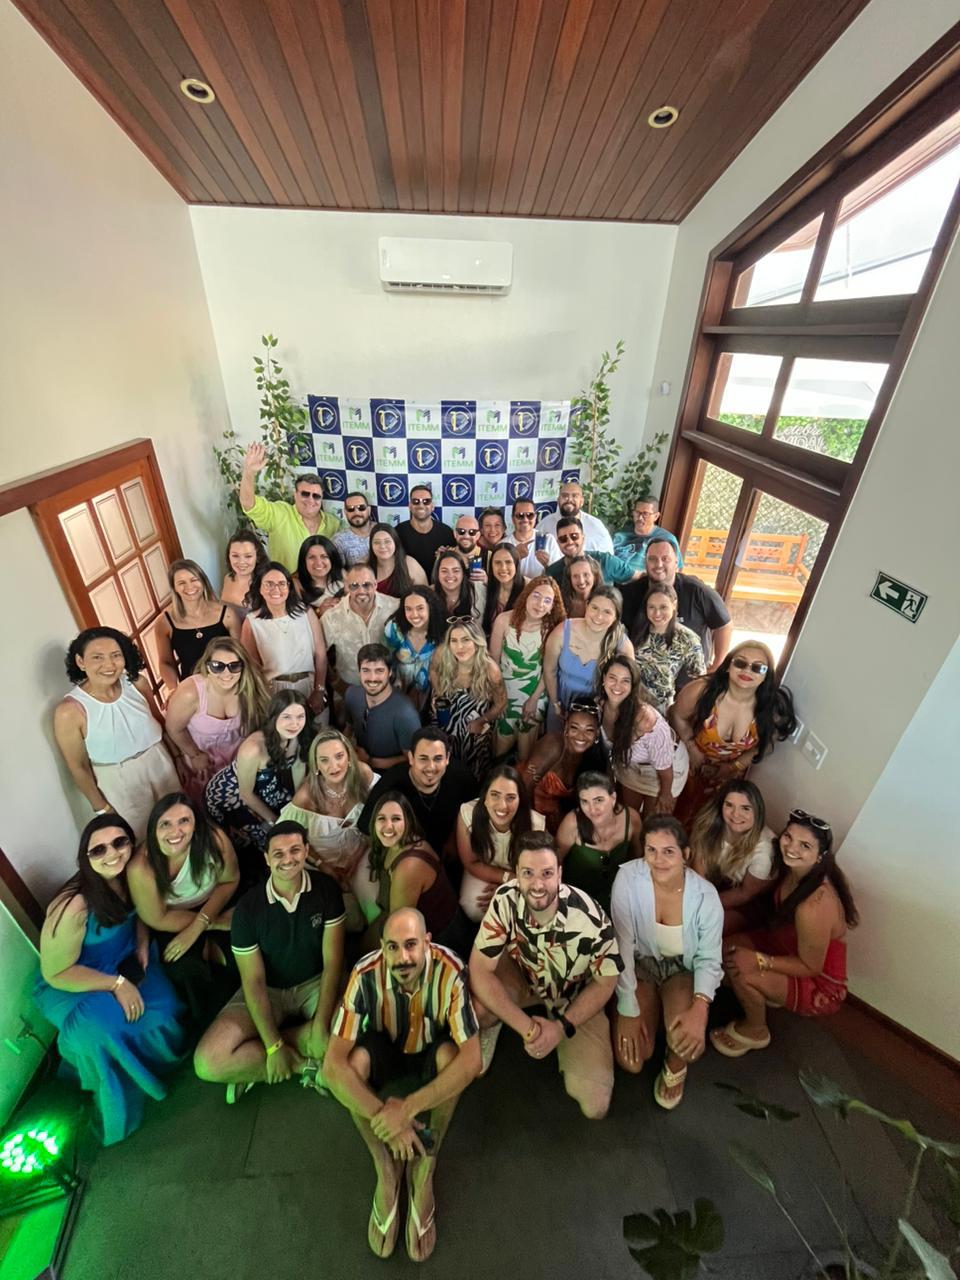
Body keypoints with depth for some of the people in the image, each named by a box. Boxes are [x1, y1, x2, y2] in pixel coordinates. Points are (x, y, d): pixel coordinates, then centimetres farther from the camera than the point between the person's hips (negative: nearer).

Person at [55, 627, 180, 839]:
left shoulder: (137, 683, -15)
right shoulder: (70, 711, -23)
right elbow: (78, 767, -11)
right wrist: (101, 807, -3)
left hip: (159, 762, 4)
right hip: (118, 781, -3)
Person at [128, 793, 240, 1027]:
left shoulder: (215, 839, -30)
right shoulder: (141, 867, -32)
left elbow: (229, 881, -12)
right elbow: (157, 919, -17)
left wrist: (197, 927, -20)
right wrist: (215, 924, -18)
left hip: (214, 904, 1)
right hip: (172, 920, 0)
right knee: (185, 970, -23)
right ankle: (209, 1026, 8)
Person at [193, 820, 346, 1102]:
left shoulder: (326, 888, -18)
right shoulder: (248, 907, -18)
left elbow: (332, 961, -15)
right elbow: (254, 981, -13)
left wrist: (320, 1026, -22)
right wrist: (273, 1047, -18)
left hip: (315, 983, 1)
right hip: (267, 990, 0)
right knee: (208, 1062, -23)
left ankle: (254, 1065, -7)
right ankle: (306, 1065, -8)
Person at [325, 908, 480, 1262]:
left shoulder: (450, 971, -35)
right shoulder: (366, 974, -32)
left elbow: (471, 1059, -35)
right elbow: (333, 1063, -32)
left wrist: (407, 1108, -39)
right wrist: (384, 1116, -36)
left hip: (431, 1053, -1)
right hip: (384, 1052, 1)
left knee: (450, 1055, -33)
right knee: (351, 1062, -30)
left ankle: (423, 1169, -10)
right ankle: (387, 1169, -9)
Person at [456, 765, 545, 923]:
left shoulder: (535, 824, -31)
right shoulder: (467, 813, -31)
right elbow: (472, 864, -15)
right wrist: (509, 878, -24)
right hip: (482, 873, 0)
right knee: (474, 909, -23)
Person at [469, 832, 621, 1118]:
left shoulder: (590, 919, -33)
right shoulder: (505, 900, -31)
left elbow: (606, 981, -16)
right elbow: (480, 970, -25)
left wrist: (562, 1026, -21)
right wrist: (525, 1026, -30)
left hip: (574, 998, 0)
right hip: (523, 976, 0)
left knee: (595, 1105, -10)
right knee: (474, 1005, -30)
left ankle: (566, 1046, 20)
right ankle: (490, 1027, 7)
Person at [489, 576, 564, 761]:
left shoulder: (552, 628, -14)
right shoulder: (504, 620, -17)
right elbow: (494, 660, -9)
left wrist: (534, 698, -5)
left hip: (535, 694, 1)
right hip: (505, 690, 0)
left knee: (526, 750, 11)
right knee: (502, 743, 9)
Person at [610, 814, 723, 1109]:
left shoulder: (705, 895, -21)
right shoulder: (628, 878, -26)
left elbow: (709, 959, -12)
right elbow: (623, 946, -18)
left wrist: (700, 1008, -30)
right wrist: (628, 1010, -16)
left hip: (682, 971, 1)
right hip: (640, 968, 0)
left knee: (689, 1040, -26)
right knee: (631, 1060, -12)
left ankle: (675, 1067, 14)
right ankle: (653, 1011, 22)